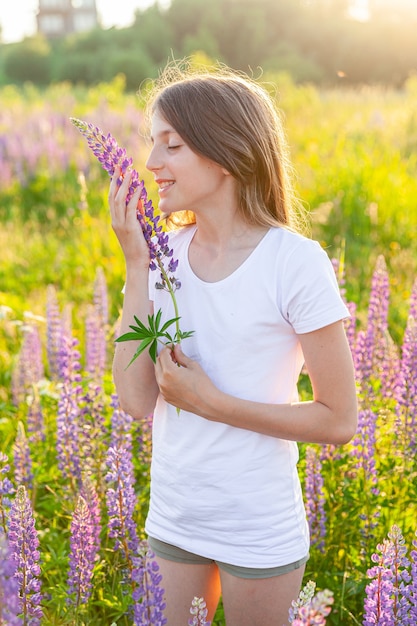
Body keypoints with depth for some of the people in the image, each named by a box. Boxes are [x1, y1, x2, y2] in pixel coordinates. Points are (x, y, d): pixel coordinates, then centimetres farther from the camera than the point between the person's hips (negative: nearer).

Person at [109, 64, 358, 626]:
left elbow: (339, 421, -14)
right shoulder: (167, 253, -3)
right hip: (172, 520, 5)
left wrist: (209, 401, -18)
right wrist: (136, 266, -13)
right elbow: (137, 400, -10)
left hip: (260, 530, -4)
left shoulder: (297, 262, -17)